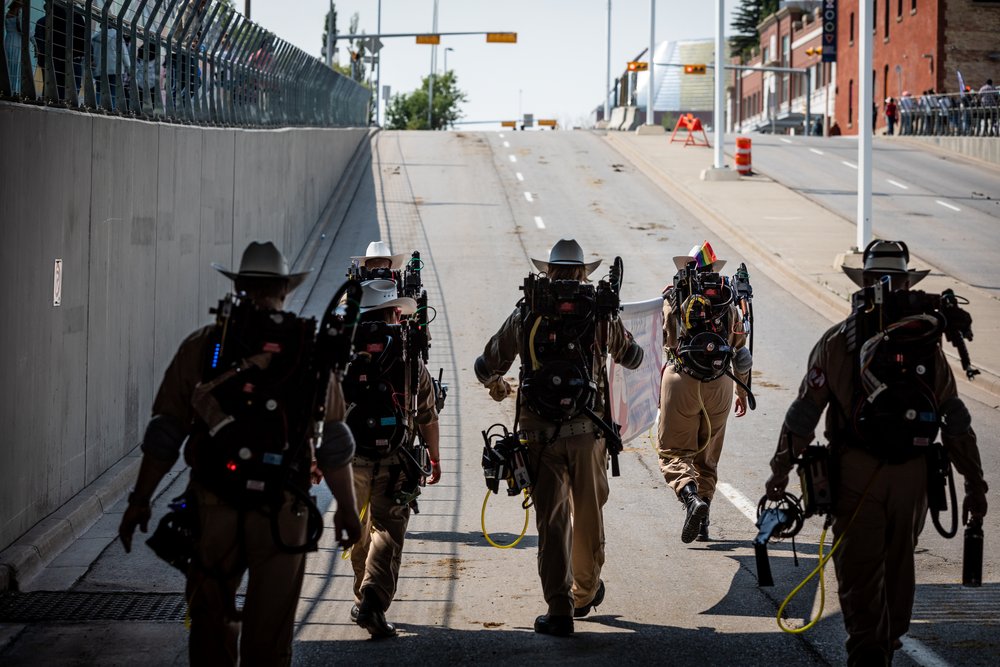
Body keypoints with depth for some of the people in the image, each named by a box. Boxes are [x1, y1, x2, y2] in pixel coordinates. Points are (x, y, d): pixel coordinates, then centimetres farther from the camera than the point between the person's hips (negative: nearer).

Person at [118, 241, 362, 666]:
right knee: (270, 632, 7)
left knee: (210, 623, 13)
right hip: (283, 515, 0)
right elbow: (334, 443, 4)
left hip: (213, 508, 0)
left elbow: (165, 432, 2)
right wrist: (346, 508, 13)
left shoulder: (202, 346, 1)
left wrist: (140, 500, 10)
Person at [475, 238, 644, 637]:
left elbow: (486, 367, 11)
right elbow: (632, 358, 20)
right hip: (588, 431, 1)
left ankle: (559, 609, -3)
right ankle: (586, 593, 35)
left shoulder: (525, 315, 2)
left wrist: (496, 386, 35)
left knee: (551, 520, 2)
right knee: (588, 514, 18)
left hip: (540, 433, -1)